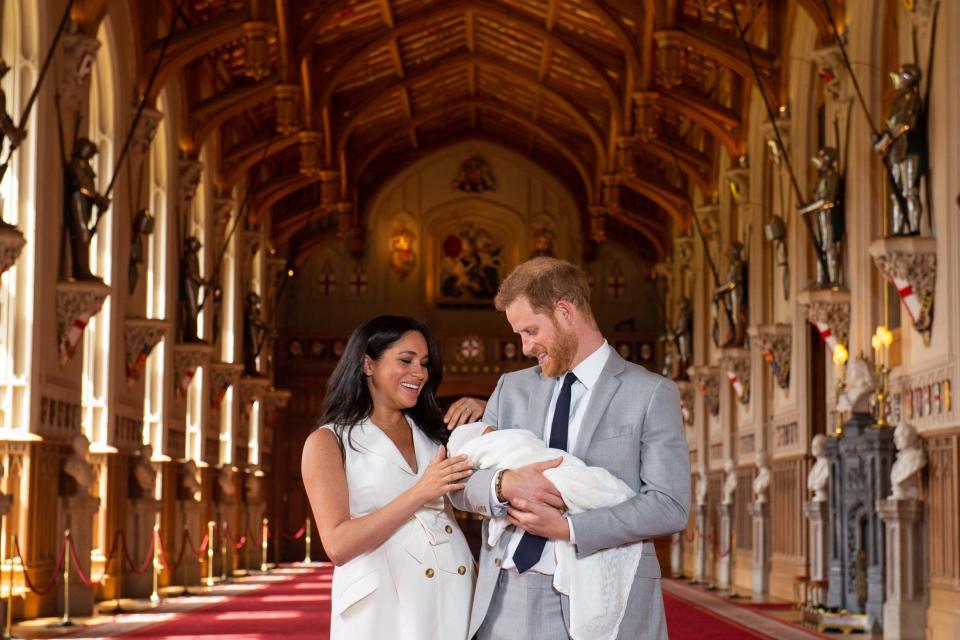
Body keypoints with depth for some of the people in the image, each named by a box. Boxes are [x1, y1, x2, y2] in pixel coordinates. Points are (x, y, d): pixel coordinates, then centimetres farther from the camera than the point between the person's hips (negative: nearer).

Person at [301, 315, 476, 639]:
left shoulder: (431, 436, 16)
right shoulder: (327, 442, 0)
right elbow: (338, 545, -11)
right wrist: (420, 493, -16)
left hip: (454, 597, 5)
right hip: (382, 605, -5)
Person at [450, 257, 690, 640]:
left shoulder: (651, 393, -1)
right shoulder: (511, 388, 13)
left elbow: (670, 507, -9)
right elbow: (460, 482, 8)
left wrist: (567, 527, -16)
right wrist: (503, 483, -14)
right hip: (507, 600, 4)